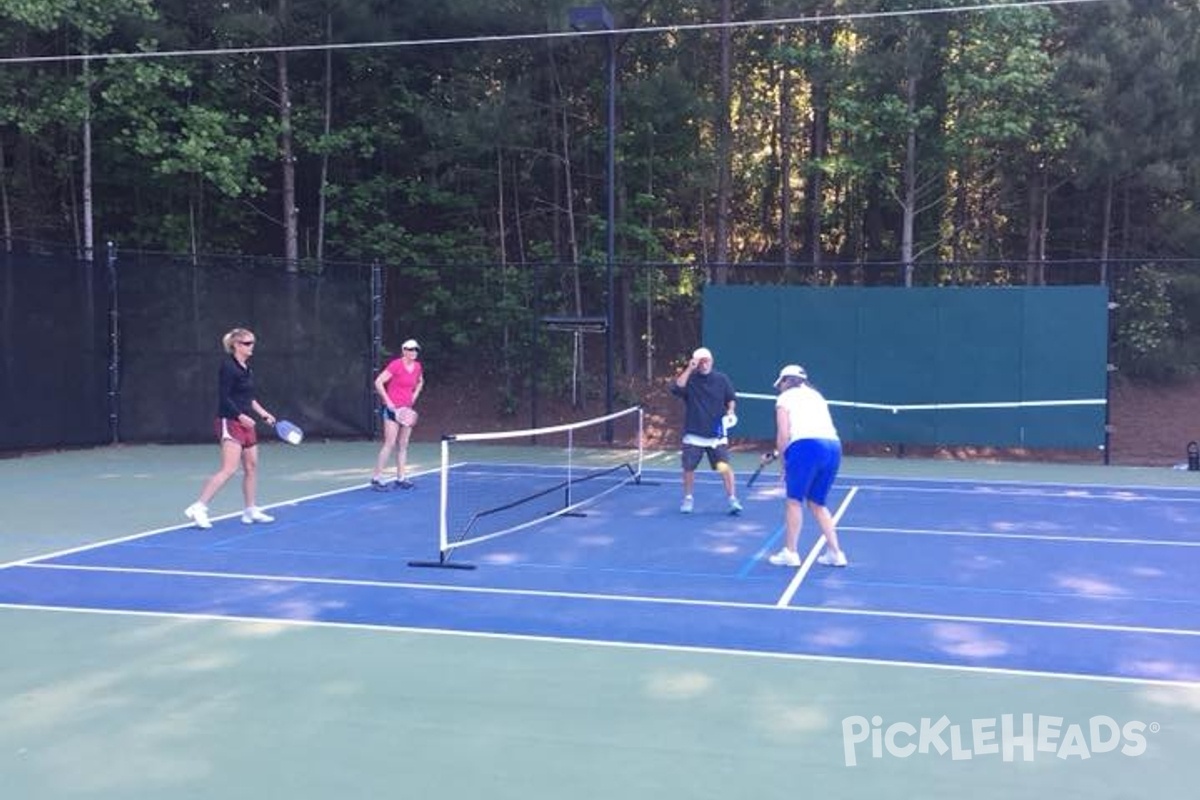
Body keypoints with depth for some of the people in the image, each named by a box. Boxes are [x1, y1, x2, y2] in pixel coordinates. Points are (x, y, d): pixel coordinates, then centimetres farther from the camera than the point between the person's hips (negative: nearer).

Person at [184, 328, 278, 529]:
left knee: (251, 466, 12)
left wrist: (262, 413, 17)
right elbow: (224, 398, -17)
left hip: (245, 423, 9)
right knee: (229, 469, -15)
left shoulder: (246, 367, 12)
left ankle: (251, 511, 23)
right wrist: (240, 416, -22)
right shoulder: (228, 366, -13)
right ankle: (198, 507, -13)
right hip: (230, 422, -9)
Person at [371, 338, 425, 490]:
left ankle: (400, 478, 13)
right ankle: (376, 478, -4)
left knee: (403, 445, 8)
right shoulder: (396, 365, -14)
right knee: (390, 444, -9)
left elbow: (420, 382, 28)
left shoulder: (418, 367, 6)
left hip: (407, 410, 7)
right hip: (392, 408, -7)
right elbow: (378, 382, -16)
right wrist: (388, 401, -15)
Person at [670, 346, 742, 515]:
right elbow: (676, 389, -23)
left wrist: (730, 411, -7)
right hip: (693, 435, 0)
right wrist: (689, 369, -24)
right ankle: (688, 499, 25)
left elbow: (731, 399, 13)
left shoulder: (721, 379, 2)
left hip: (716, 434, 0)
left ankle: (732, 499, -2)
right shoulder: (689, 378, -3)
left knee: (725, 467, -10)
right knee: (688, 468, 5)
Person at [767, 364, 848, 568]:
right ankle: (835, 553, 13)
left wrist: (783, 461, 11)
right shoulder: (816, 395, 29)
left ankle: (790, 553, 7)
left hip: (805, 446, -6)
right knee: (818, 503, 17)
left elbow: (783, 435, 1)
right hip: (834, 445, 6)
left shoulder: (785, 397, 11)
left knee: (793, 500, 7)